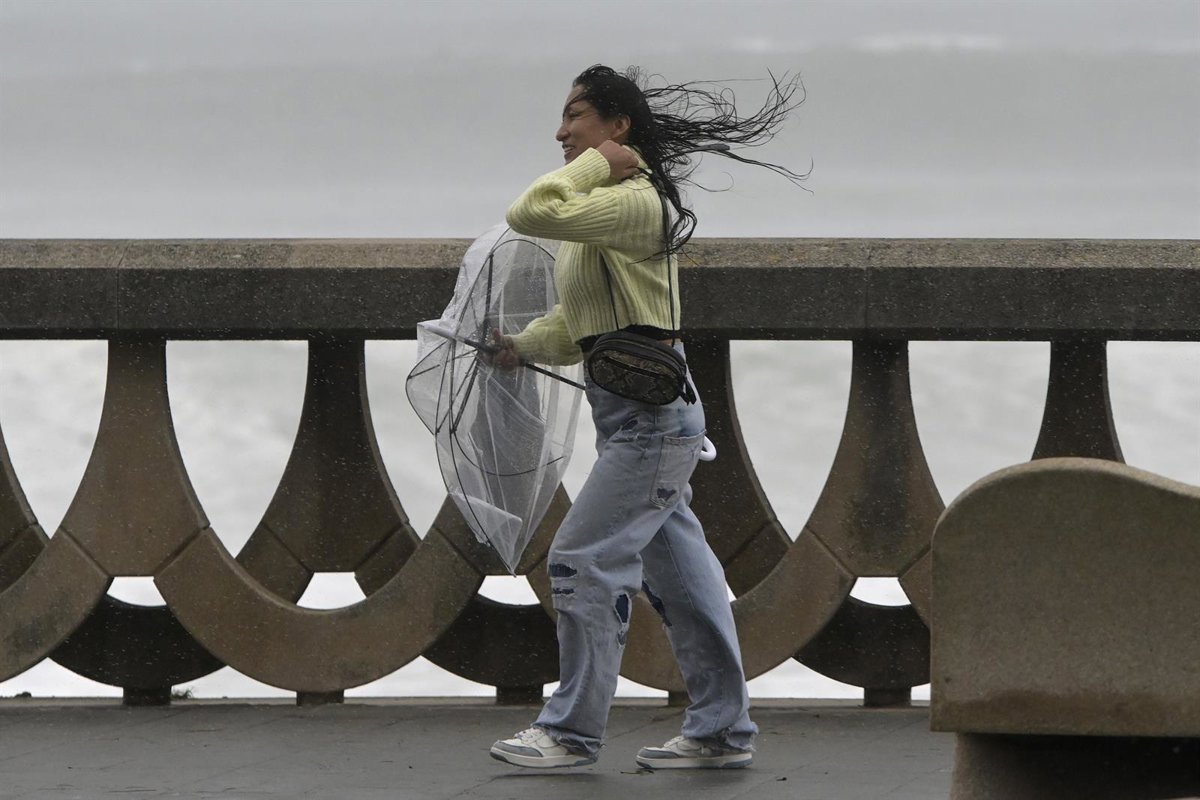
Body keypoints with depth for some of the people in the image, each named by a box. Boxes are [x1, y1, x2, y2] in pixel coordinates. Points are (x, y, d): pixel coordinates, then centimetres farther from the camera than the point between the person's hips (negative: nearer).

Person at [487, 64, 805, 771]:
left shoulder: (635, 201, -15)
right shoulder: (603, 210, 17)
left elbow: (532, 214, -26)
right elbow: (577, 320, 19)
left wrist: (593, 164, -13)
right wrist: (524, 347, 3)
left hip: (651, 412, -10)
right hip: (642, 413, 10)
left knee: (584, 560, -9)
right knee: (676, 568, 12)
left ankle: (573, 731, -4)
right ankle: (722, 730, 16)